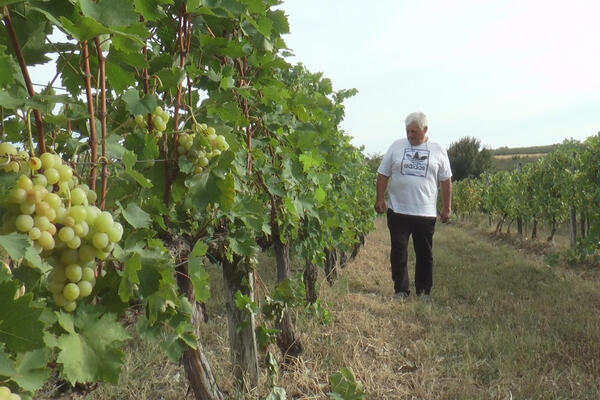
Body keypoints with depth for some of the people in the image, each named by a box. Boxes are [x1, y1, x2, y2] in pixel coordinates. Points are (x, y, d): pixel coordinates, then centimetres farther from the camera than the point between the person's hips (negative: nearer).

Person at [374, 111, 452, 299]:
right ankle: (401, 290, 11)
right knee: (398, 252, 1)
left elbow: (446, 181, 9)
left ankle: (423, 292, 22)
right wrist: (380, 199, -1)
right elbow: (383, 174, 6)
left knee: (425, 254, 9)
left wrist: (447, 208, 6)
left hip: (426, 213, 1)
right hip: (398, 211, 0)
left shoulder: (438, 150, 5)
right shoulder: (397, 146, 4)